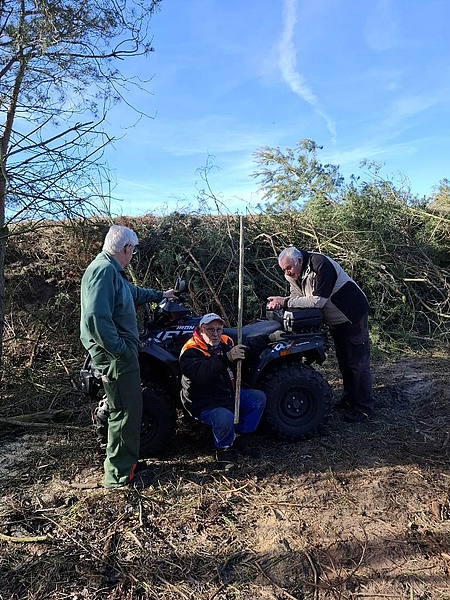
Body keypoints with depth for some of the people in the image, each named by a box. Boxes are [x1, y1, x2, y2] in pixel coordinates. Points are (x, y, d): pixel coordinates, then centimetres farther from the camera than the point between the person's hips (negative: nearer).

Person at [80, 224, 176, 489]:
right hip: (115, 355, -11)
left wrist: (160, 295, 47)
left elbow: (133, 292, 36)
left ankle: (126, 460, 35)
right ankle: (119, 474, 12)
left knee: (130, 408, 19)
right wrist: (119, 349, -22)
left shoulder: (112, 271, 17)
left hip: (122, 352, 11)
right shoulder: (104, 270, -19)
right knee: (125, 412, -2)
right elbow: (96, 317, -28)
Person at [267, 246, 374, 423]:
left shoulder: (321, 266, -31)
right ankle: (349, 399, 30)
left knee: (358, 362, -4)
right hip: (335, 320, 9)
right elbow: (297, 297, -3)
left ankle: (364, 407, 5)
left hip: (353, 315, -9)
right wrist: (280, 302, -24)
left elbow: (317, 301, -35)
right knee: (343, 361, 17)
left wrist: (285, 301, -32)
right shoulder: (294, 273, -3)